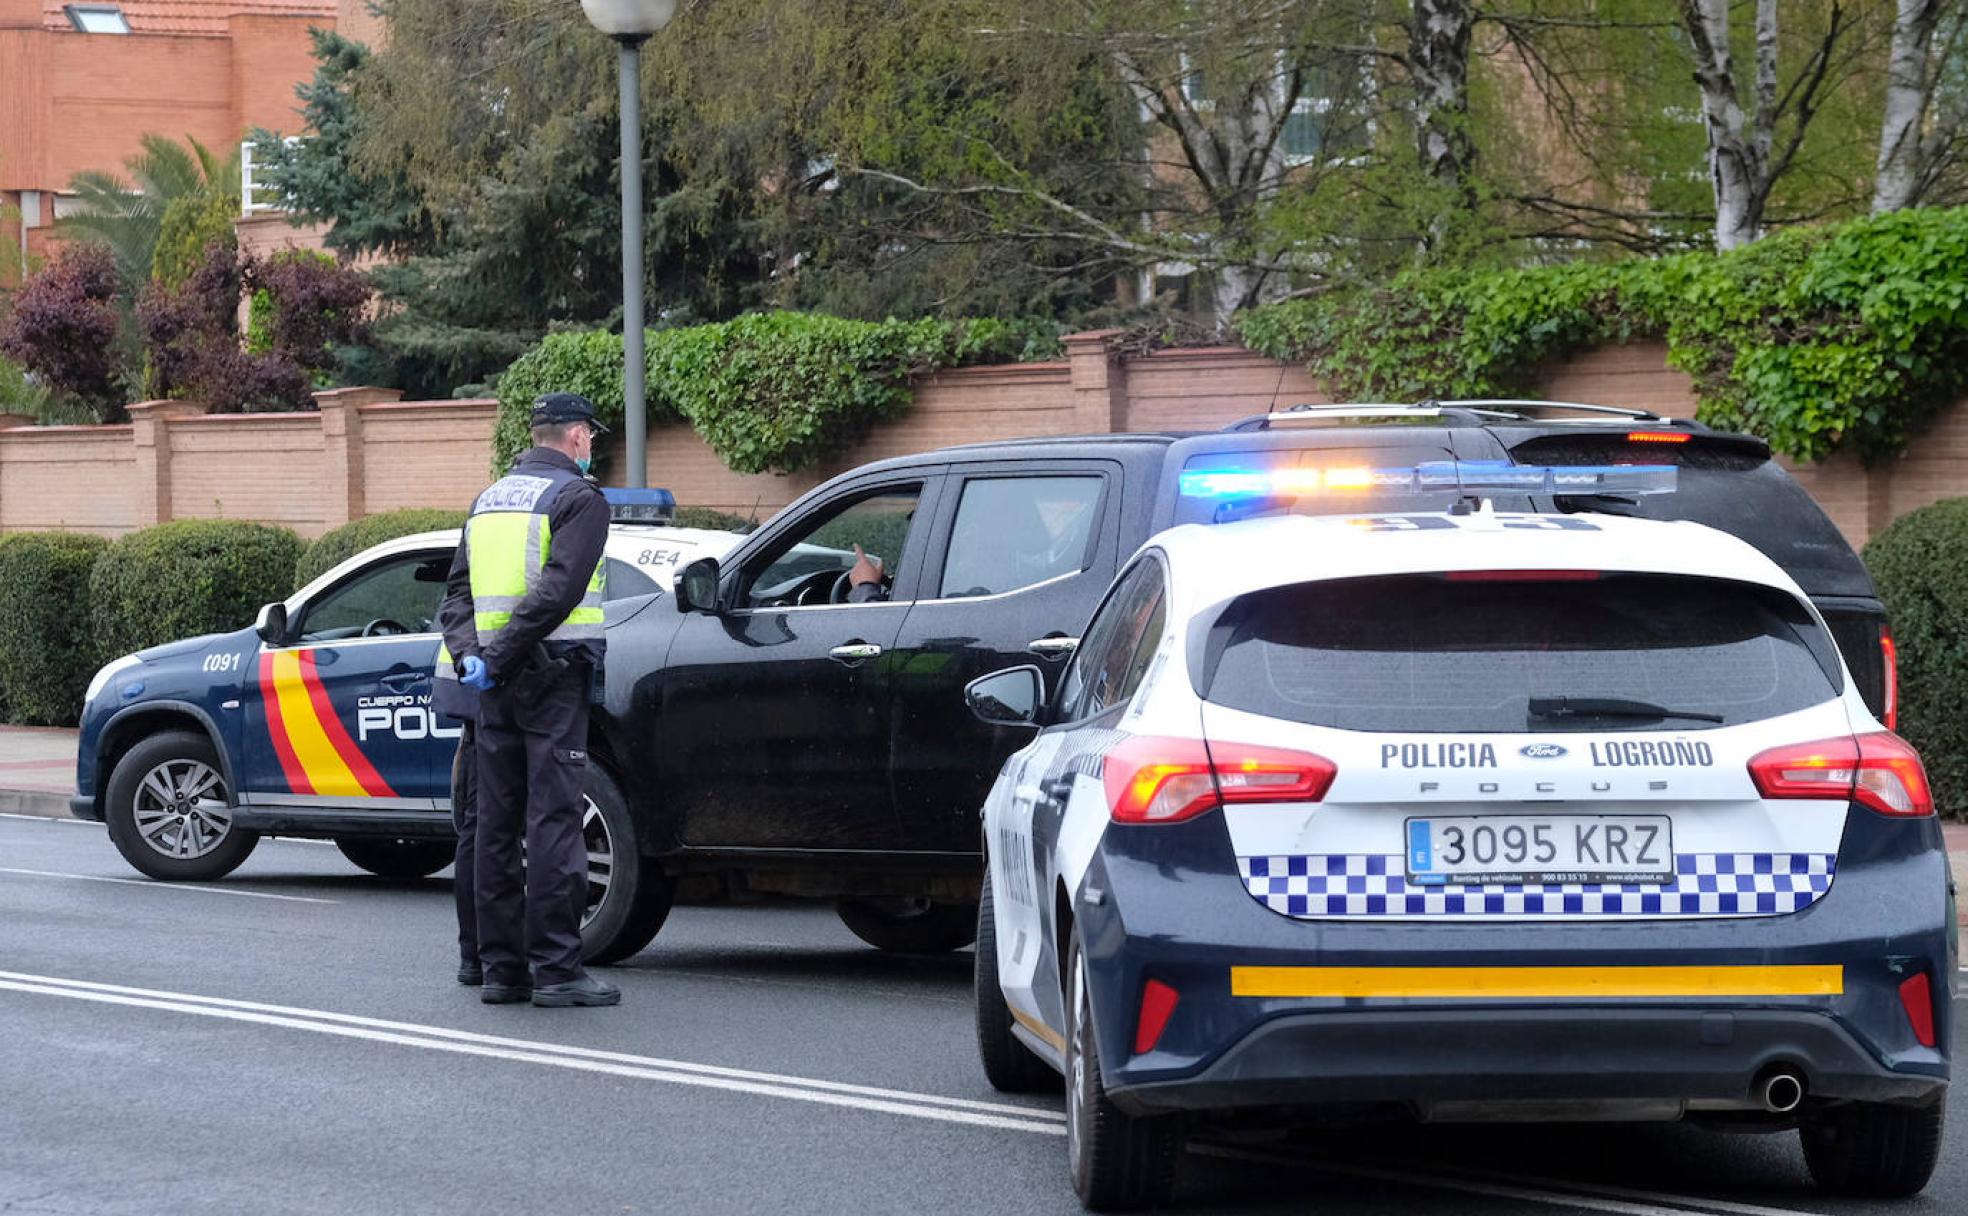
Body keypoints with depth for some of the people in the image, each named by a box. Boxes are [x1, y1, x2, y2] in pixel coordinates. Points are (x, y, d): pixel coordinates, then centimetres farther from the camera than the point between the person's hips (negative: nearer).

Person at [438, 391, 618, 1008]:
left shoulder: (489, 500, 18)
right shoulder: (578, 499, -6)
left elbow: (459, 588, 13)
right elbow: (558, 588, -18)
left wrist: (471, 656, 1)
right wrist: (500, 659, -16)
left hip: (498, 684, 7)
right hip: (552, 674, -7)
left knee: (496, 823, 8)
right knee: (554, 819, -8)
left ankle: (501, 965, 9)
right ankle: (556, 968, -10)